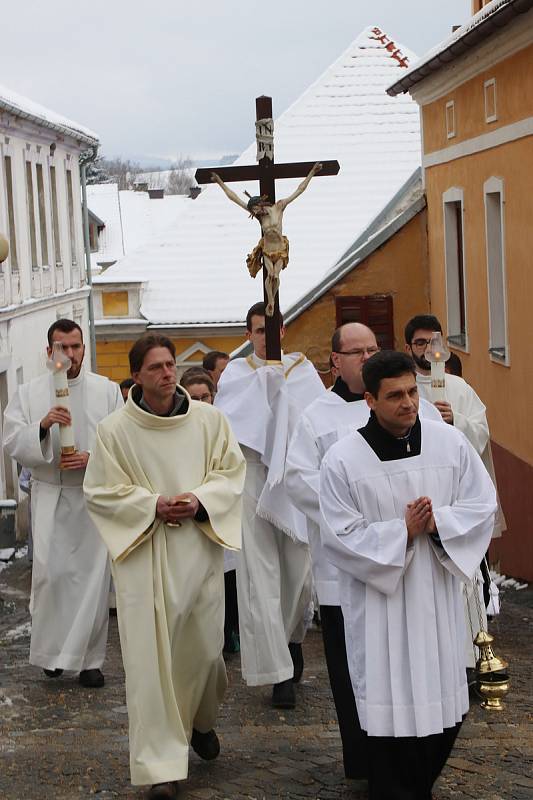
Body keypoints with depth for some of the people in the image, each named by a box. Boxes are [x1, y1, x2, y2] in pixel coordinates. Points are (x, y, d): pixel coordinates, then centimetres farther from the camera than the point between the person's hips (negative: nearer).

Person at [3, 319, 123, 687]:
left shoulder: (107, 391, 5)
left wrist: (93, 458, -15)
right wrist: (42, 426, -19)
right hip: (50, 496, 0)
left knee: (93, 574, 1)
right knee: (48, 572, -7)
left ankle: (89, 658, 11)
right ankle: (52, 650, 12)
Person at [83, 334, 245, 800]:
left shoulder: (209, 419, 0)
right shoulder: (115, 430, -5)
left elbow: (232, 471, 6)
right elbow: (100, 492, -1)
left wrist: (200, 500, -12)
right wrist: (152, 505, -13)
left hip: (200, 548, 2)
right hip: (144, 555, -2)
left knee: (203, 646, 10)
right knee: (151, 656, -4)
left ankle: (201, 720, 43)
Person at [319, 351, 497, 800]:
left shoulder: (450, 442, -2)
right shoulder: (342, 460, -10)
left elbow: (483, 506, 2)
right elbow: (341, 537, -11)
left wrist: (438, 523, -15)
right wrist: (403, 531, -17)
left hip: (439, 597, 4)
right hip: (379, 604, -3)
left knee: (445, 703, 13)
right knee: (392, 709, 1)